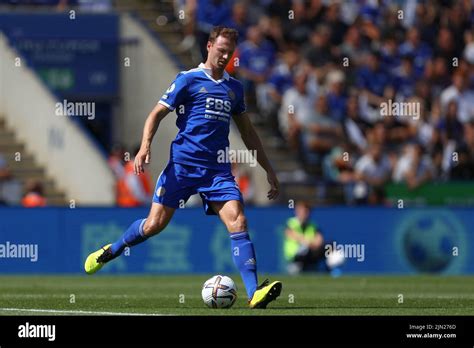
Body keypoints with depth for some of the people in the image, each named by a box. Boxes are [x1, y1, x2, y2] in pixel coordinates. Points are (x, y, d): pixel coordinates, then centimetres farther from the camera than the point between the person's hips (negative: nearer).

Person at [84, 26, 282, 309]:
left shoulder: (234, 88, 15)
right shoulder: (188, 80, 1)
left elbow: (247, 131, 24)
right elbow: (157, 114, 0)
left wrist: (268, 169, 22)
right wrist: (145, 147, -15)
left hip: (218, 169, 3)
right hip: (183, 163, -3)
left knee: (238, 223, -14)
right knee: (155, 224, -4)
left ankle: (254, 293, -22)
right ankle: (110, 251, 24)